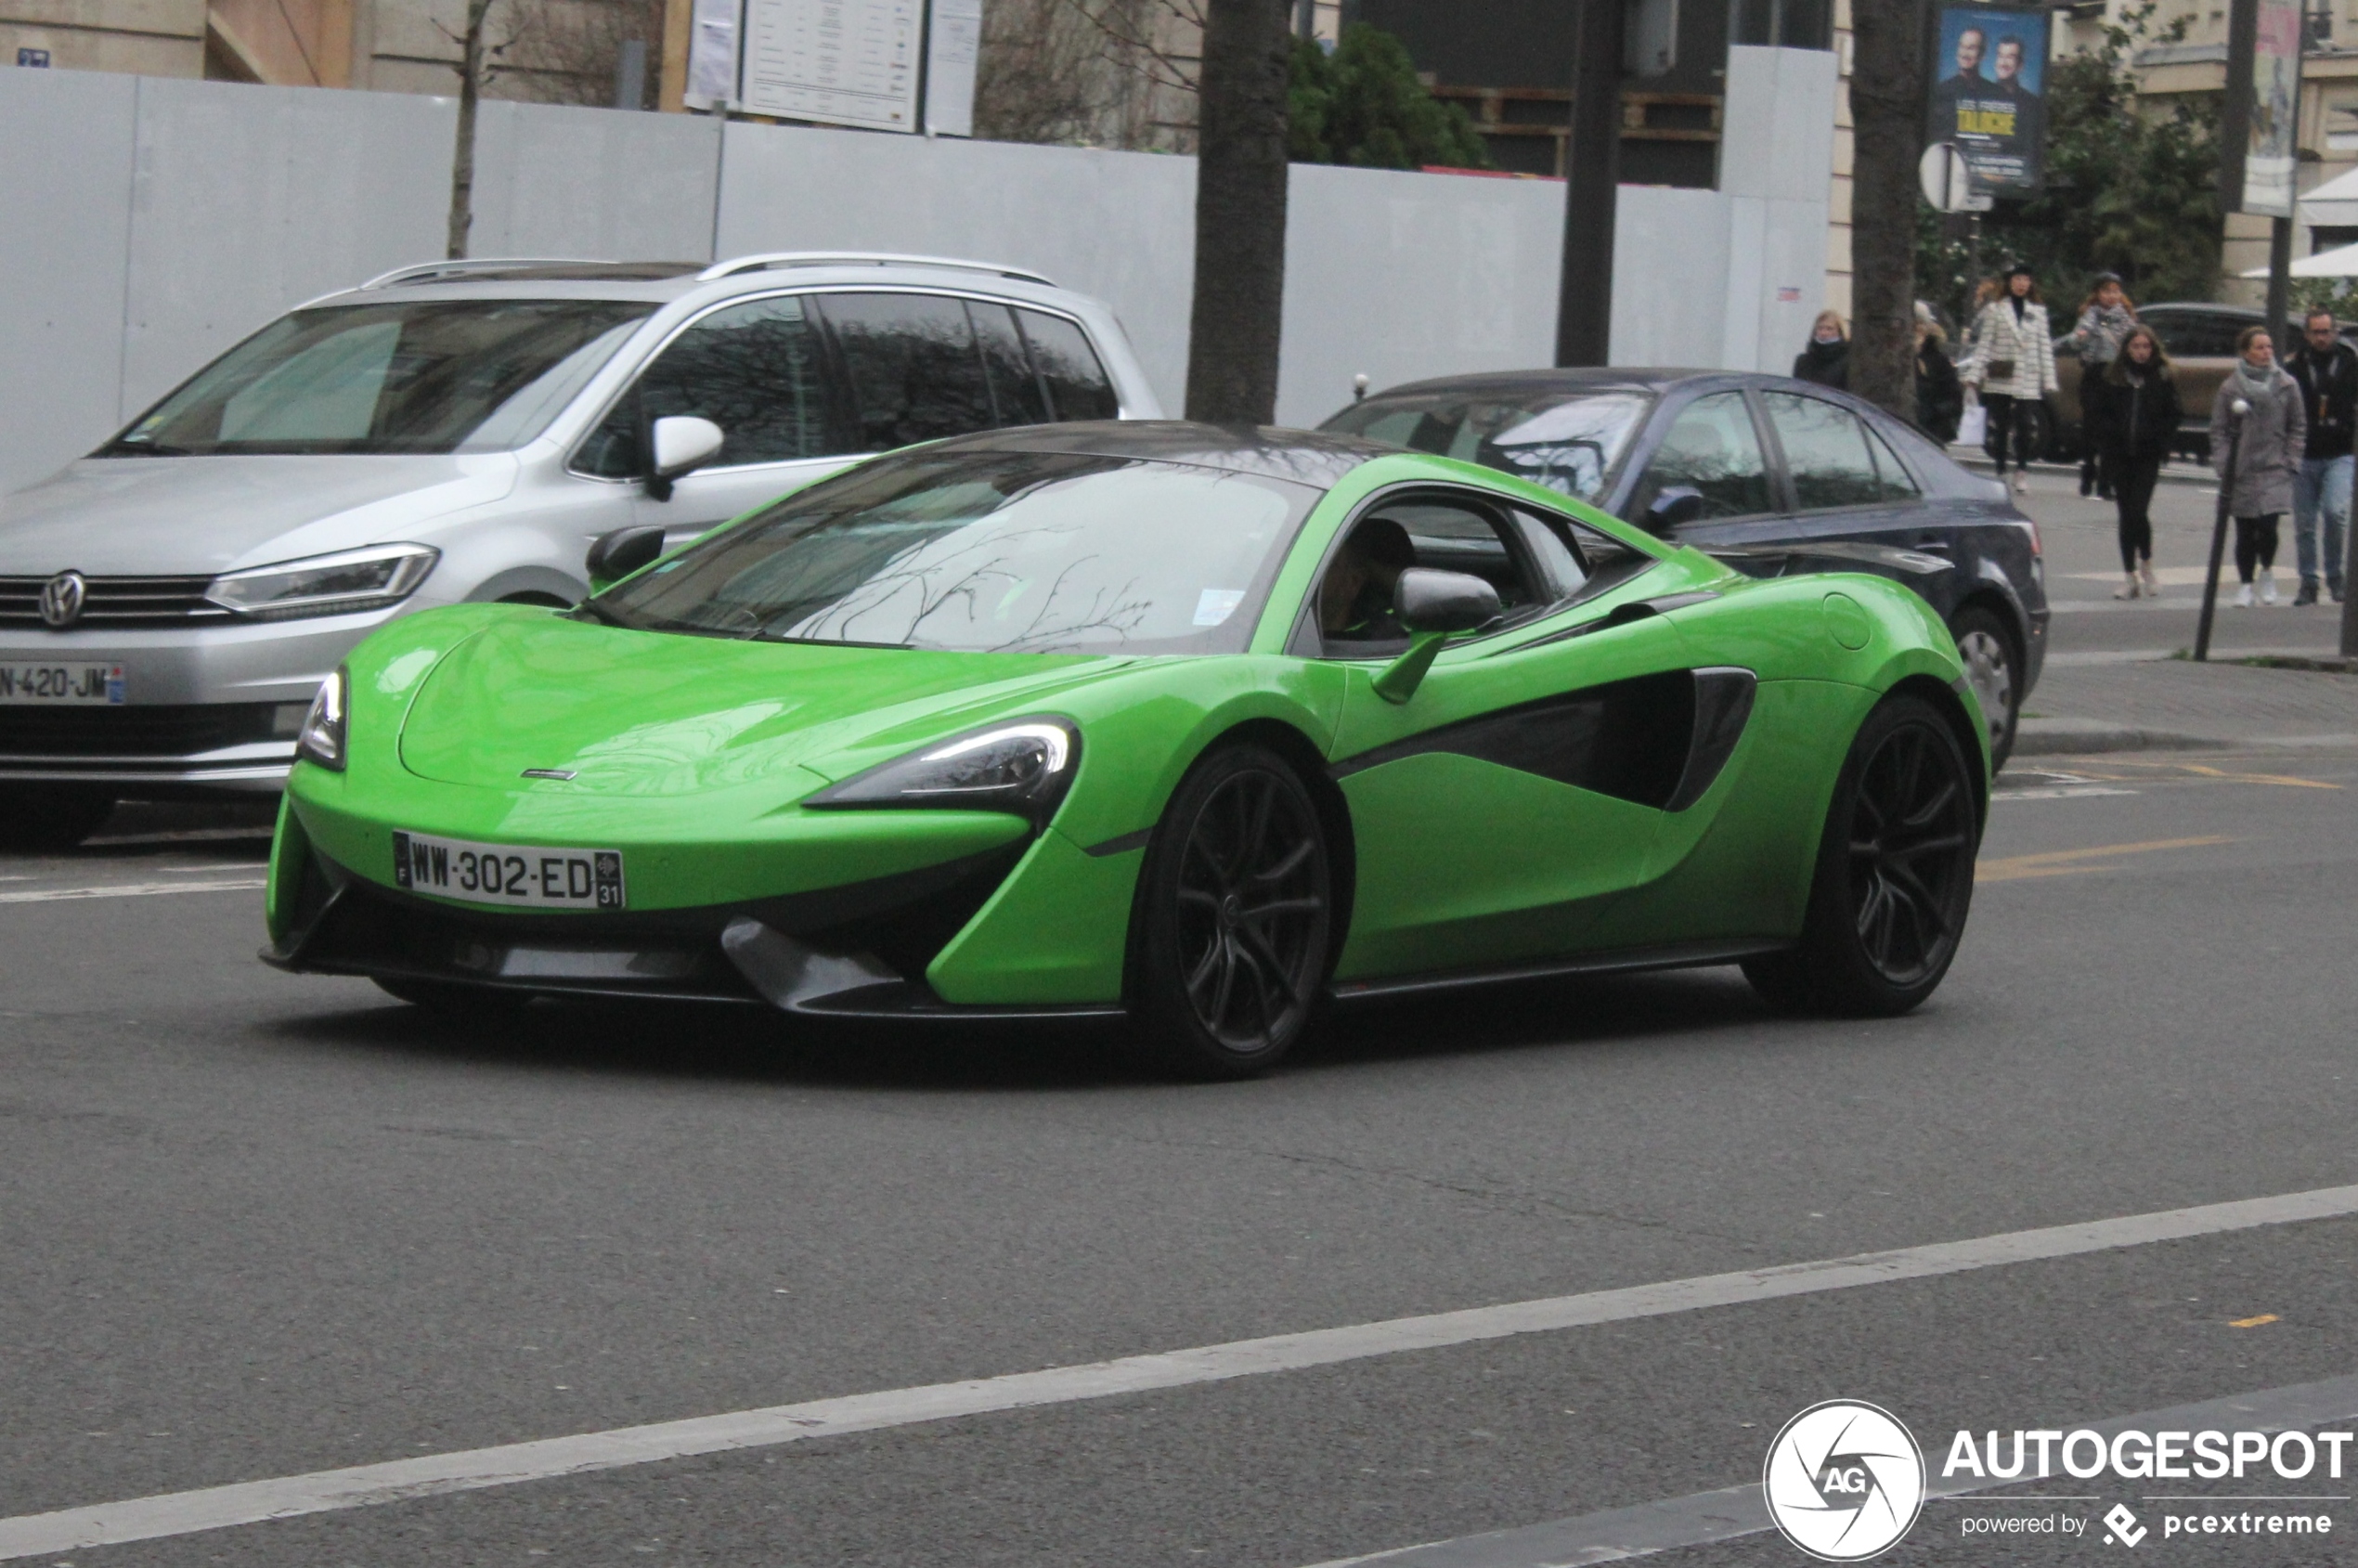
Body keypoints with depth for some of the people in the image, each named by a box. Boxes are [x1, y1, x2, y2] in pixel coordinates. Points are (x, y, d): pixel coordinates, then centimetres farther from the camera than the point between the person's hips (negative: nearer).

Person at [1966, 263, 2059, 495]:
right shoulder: (1995, 309, 5)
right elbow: (1984, 343, 2)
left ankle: (2021, 472, 3)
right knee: (2000, 427, 2)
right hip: (1999, 379, -1)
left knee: (2024, 426, -9)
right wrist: (1974, 374, -6)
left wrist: (2049, 379, 3)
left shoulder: (2038, 312, 12)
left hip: (2027, 380, 1)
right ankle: (2001, 473, 11)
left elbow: (2045, 346, 10)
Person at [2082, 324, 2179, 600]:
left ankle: (2146, 568, 9)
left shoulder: (2163, 378, 1)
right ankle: (2131, 578, 13)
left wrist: (2161, 443, -8)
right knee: (2127, 514, 7)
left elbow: (2174, 415, 3)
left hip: (2147, 456, -2)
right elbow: (2094, 412, 5)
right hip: (2119, 457, 2)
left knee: (2138, 511, -13)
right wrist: (2104, 442, -5)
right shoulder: (2111, 377, 4)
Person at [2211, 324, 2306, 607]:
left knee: (2268, 526, -12)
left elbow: (2298, 427, 9)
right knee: (2245, 533, 4)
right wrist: (2223, 466, -5)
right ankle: (2246, 586, 20)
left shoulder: (2287, 385, 3)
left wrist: (2290, 461, 0)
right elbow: (2218, 430, 4)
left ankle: (2267, 572, 15)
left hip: (2275, 470, -1)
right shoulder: (2230, 387, 1)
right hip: (2241, 473, 1)